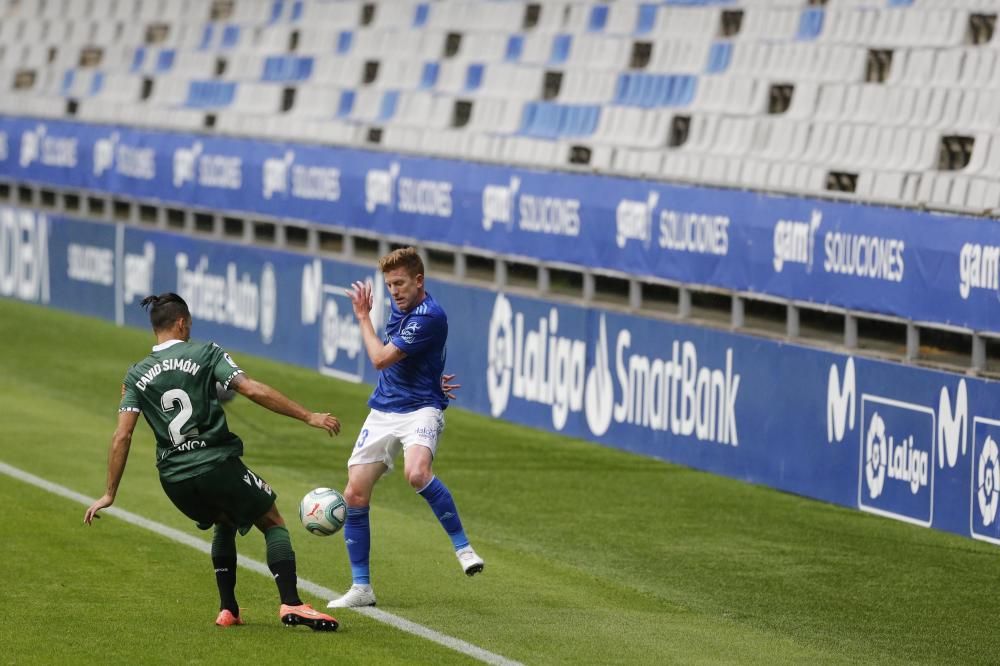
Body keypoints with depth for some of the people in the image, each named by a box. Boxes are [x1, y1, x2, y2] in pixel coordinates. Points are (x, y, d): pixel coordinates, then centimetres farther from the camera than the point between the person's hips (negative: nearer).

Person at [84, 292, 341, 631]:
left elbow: (122, 436, 3)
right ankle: (291, 604, -7)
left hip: (174, 478, 4)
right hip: (218, 463, -4)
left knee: (225, 524, 31)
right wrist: (309, 416, -8)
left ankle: (228, 609, 23)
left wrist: (110, 494, 7)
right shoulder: (206, 353, 1)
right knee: (273, 524, 12)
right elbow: (253, 390, -10)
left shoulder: (136, 375, 11)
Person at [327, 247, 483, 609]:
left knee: (417, 472, -37)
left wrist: (363, 316, -4)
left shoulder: (430, 317, -18)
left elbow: (381, 358, -18)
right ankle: (361, 587, 9)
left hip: (421, 409, -8)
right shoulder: (400, 305, 9)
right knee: (355, 495, -1)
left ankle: (463, 547, -22)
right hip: (383, 412, 8)